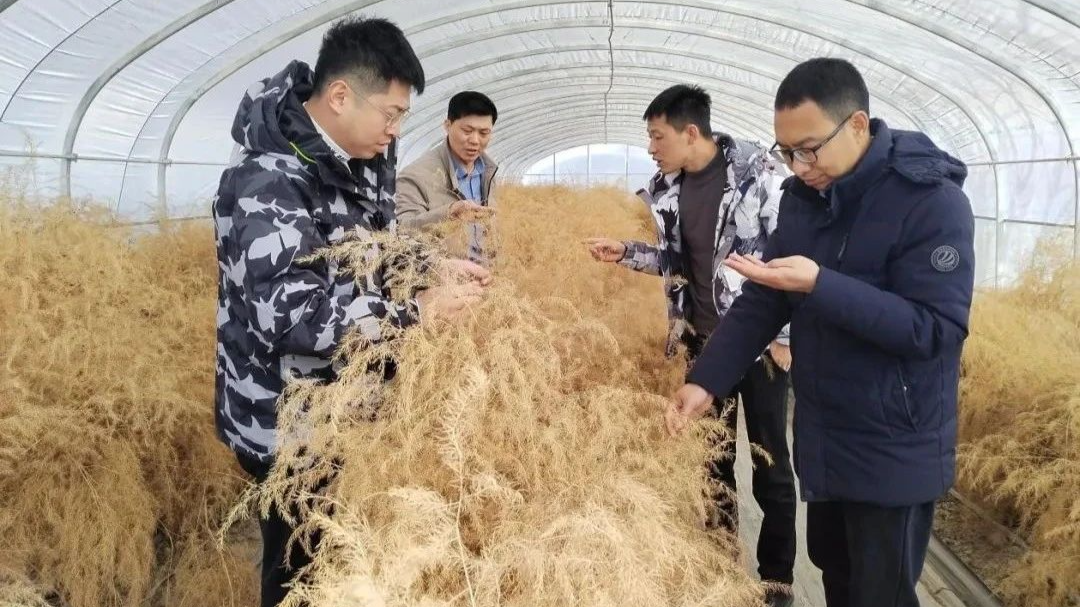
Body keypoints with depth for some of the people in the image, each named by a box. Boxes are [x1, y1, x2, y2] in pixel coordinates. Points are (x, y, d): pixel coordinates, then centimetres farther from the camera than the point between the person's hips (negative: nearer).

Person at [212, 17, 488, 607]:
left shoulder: (358, 157, 2)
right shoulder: (269, 182, -27)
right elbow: (292, 316, -35)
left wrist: (435, 265, -3)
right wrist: (417, 310, -28)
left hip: (343, 402, 8)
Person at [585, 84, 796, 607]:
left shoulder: (757, 174, -13)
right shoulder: (667, 188, 4)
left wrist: (784, 336, -15)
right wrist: (623, 253, -1)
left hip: (758, 339, -5)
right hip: (703, 341, 6)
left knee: (770, 462, 5)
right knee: (711, 456, 14)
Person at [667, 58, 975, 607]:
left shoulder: (933, 203, -20)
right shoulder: (802, 197, 1)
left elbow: (935, 330, -25)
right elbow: (762, 303, 4)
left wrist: (819, 285, -34)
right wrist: (705, 380, -8)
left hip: (893, 452, -6)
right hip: (821, 440, 7)